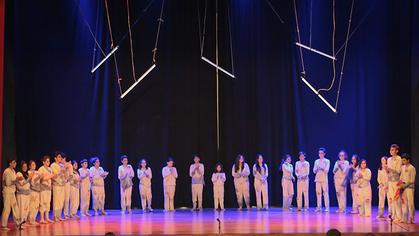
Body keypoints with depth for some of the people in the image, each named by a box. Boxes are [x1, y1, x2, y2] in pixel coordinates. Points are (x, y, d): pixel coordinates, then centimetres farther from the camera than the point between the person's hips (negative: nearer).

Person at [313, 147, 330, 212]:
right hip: (317, 179, 3)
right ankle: (319, 207, 3)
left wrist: (321, 168, -20)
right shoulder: (316, 161, 13)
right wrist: (317, 168, -11)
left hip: (324, 179, -3)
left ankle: (327, 207, -7)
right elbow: (314, 171, 10)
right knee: (318, 192, 0)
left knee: (325, 192, -7)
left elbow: (327, 170, -5)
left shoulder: (327, 161, 3)